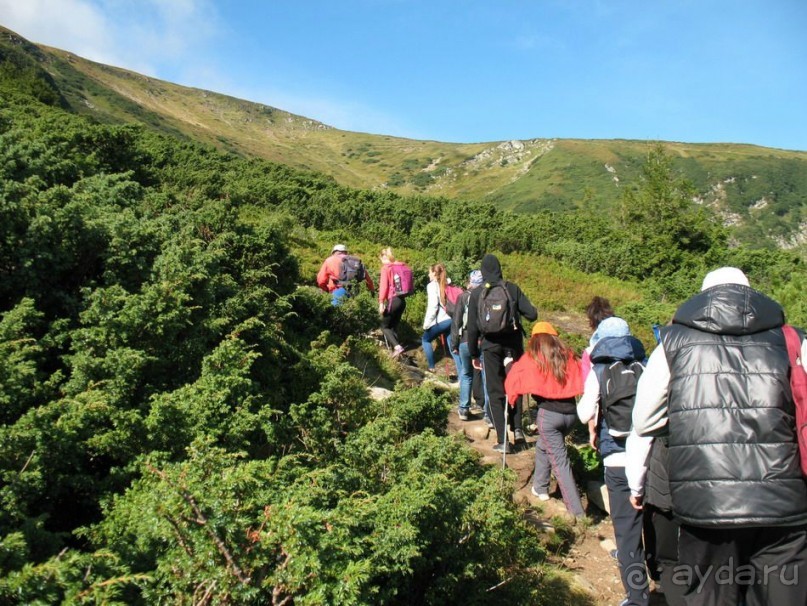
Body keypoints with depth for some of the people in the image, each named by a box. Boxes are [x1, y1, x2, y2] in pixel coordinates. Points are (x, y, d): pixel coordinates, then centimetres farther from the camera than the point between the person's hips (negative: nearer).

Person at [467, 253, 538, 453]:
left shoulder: (476, 294, -2)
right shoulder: (512, 288, -2)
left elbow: (472, 327, -1)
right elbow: (532, 314, -7)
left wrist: (474, 354, 7)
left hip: (490, 345, -1)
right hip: (513, 342, 1)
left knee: (495, 392, 6)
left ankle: (502, 441, 5)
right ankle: (517, 429, 8)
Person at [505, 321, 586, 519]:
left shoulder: (532, 358, 1)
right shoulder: (568, 354, 10)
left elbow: (512, 382, 8)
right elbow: (581, 380, 5)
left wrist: (512, 397, 25)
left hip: (549, 414, -5)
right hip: (571, 412, 5)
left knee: (560, 462, 2)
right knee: (543, 446, 28)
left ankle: (577, 511, 1)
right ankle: (540, 487, 38)